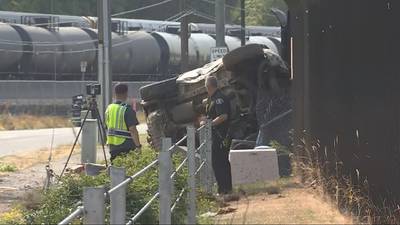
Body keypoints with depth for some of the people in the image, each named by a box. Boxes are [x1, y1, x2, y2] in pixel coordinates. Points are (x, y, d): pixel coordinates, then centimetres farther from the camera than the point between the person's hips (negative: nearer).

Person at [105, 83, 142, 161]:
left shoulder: (109, 108, 9)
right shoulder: (127, 110, -14)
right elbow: (133, 130, -18)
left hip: (112, 146, 7)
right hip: (126, 147, -7)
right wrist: (138, 146, -12)